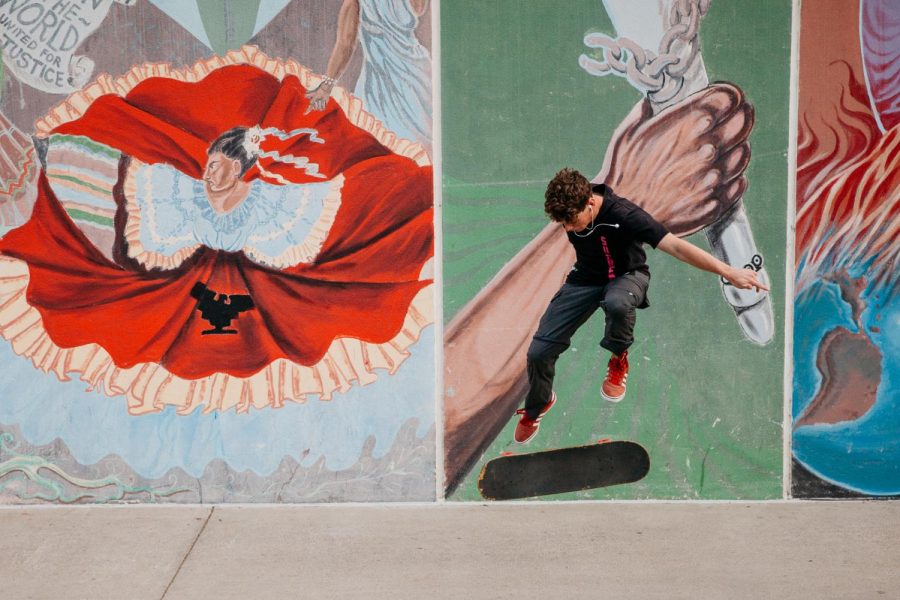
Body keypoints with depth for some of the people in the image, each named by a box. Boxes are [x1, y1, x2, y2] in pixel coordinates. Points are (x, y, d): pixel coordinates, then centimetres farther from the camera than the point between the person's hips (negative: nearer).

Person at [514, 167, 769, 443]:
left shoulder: (622, 215, -35)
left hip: (626, 275, -4)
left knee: (617, 303, -45)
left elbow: (676, 246, -39)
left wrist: (729, 272, -42)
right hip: (586, 278, 4)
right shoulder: (568, 207, -19)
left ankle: (619, 360, -10)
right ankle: (536, 407, 29)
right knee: (538, 351, -5)